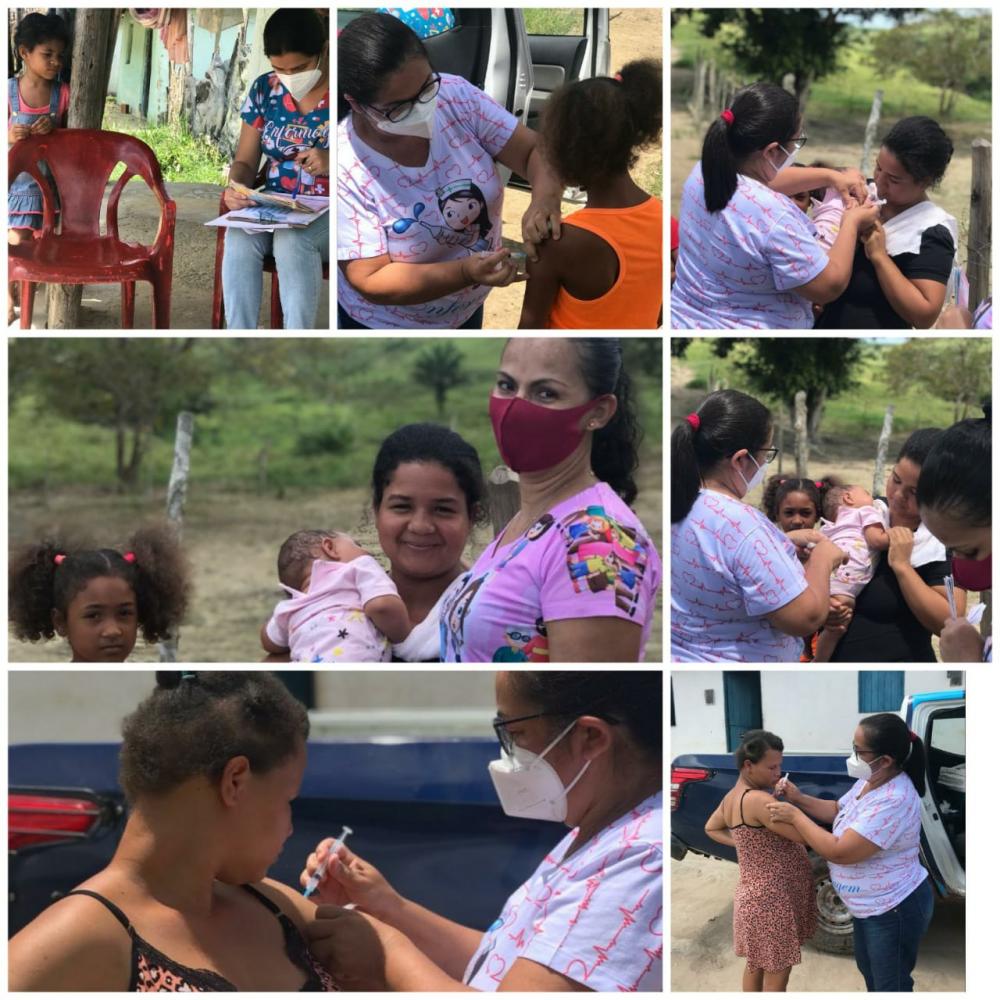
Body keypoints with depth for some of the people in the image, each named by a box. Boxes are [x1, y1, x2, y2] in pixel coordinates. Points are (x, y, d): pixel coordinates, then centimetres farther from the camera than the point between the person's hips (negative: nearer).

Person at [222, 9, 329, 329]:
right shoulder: (264, 90, 6)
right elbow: (245, 161, 11)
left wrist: (332, 164, -24)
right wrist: (236, 187, -13)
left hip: (330, 212, -4)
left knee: (292, 239, -36)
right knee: (240, 238, -29)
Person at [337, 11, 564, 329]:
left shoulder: (457, 96, -20)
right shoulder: (344, 168, -31)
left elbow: (535, 150, -14)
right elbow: (371, 281, -29)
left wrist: (545, 199, -36)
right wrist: (466, 272, -41)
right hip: (386, 328, -5)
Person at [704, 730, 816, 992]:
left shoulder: (732, 797, 5)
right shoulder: (759, 799, -25)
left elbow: (711, 828, 23)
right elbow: (803, 834, -28)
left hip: (756, 896, 10)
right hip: (772, 901, -10)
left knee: (756, 965, 22)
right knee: (776, 977, 1)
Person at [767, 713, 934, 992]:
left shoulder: (893, 801, -35)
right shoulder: (869, 781, -4)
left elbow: (839, 852, -34)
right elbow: (838, 810, 16)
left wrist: (795, 816, -24)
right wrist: (799, 799, -2)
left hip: (895, 911, -10)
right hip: (869, 905, 10)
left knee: (890, 986, 7)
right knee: (870, 970, 29)